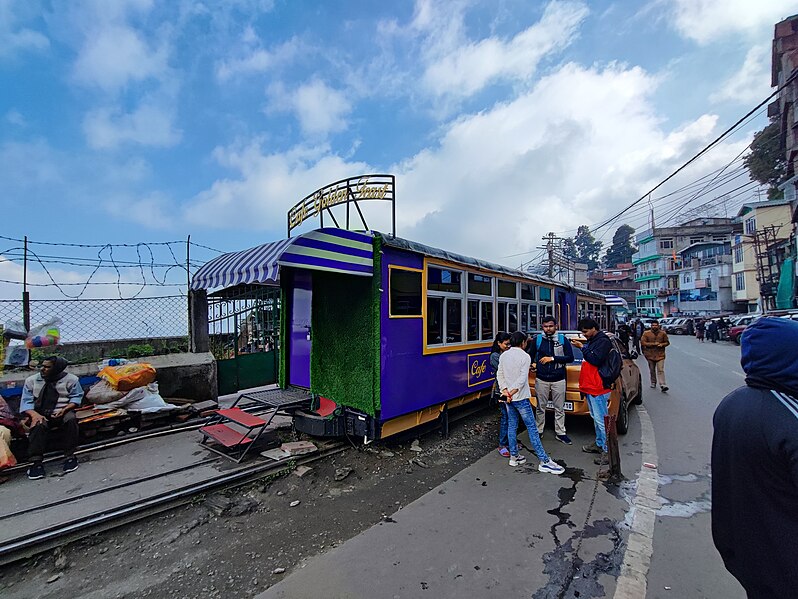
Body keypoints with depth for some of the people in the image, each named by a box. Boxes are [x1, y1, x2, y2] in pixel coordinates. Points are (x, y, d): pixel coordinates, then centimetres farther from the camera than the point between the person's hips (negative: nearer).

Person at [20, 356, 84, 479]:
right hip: (41, 415, 2)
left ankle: (70, 456, -25)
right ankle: (36, 462, -29)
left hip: (62, 413, -1)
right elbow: (26, 401, 1)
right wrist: (34, 414, -19)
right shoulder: (31, 380, 5)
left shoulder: (70, 379, 0)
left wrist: (65, 409, -17)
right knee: (38, 425, -33)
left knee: (70, 419, -34)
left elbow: (76, 397, 2)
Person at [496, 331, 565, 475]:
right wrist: (512, 393, -15)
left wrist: (505, 391, -3)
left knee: (512, 426, 13)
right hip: (521, 398, -6)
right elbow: (522, 378, -18)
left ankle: (514, 457, 20)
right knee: (532, 428, -1)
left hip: (508, 399, 6)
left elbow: (499, 375, 4)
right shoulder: (525, 356, -12)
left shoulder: (503, 356, 6)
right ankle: (544, 461, 3)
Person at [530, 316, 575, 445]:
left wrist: (552, 358, -12)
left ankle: (560, 433, 20)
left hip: (558, 380, 0)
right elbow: (531, 356, 11)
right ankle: (539, 431, 21)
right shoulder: (537, 339, 2)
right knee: (540, 407, 8)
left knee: (559, 408, 8)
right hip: (541, 379, 0)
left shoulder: (563, 339, 0)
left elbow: (570, 357, -4)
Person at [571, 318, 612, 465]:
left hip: (598, 388, -10)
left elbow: (595, 360, -21)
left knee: (601, 420, -5)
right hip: (589, 387, 10)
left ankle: (607, 451, 3)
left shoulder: (603, 341, -13)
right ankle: (599, 444, 31)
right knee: (595, 418, 19)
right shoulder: (591, 341, 16)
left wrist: (582, 347, -17)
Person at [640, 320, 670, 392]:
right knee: (652, 370, 13)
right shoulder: (646, 333, -3)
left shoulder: (663, 333, 3)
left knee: (661, 370, -8)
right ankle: (653, 383, 29)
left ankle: (663, 385, -10)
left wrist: (662, 344, -11)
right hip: (650, 355, 0)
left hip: (660, 355, 0)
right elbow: (642, 342, -7)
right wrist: (653, 344, -16)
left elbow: (667, 342, 11)